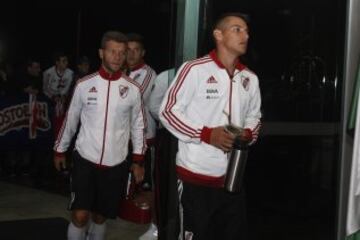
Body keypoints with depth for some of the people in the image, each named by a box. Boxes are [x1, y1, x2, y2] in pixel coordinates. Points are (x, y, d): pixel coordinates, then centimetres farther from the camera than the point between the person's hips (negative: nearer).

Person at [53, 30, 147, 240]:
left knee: (100, 216, 11)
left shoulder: (133, 89, -1)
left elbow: (138, 126, 7)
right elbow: (71, 120, 9)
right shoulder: (84, 84, -2)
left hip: (116, 164, 1)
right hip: (85, 159, -1)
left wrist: (138, 160, 6)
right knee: (80, 216, -7)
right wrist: (60, 150, 15)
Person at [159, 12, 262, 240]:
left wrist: (248, 134, -3)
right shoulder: (195, 69, -11)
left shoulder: (250, 78, 8)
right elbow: (167, 111, -9)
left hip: (233, 176, 6)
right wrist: (206, 134, -18)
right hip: (196, 175, -6)